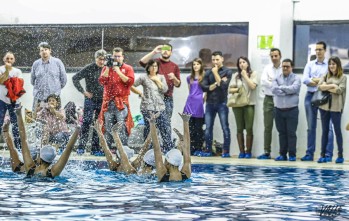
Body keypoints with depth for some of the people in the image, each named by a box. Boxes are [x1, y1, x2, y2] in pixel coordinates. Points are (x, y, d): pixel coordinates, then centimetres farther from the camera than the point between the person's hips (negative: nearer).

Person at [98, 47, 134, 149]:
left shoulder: (128, 68, 8)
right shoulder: (106, 68, 16)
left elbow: (130, 81, -7)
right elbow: (102, 81, 3)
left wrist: (119, 72, -10)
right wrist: (108, 68, -4)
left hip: (121, 101, -3)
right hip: (108, 101, 3)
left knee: (122, 126, -11)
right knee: (108, 127, 2)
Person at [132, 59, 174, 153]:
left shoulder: (161, 77, 15)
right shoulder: (143, 78, 5)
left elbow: (165, 89, 1)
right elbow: (132, 86, 5)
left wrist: (157, 80, 1)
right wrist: (140, 93, 2)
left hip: (160, 107, 3)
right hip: (148, 107, -3)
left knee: (166, 127, -5)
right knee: (149, 128, -2)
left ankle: (169, 148, -3)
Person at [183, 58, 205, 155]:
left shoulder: (204, 77, 0)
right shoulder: (189, 78, 13)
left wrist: (203, 100, -3)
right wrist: (192, 97, 14)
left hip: (199, 105, -4)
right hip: (190, 103, 4)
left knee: (198, 128, -1)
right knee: (190, 128, 2)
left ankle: (198, 149, 2)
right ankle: (191, 149, 4)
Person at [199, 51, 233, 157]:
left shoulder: (227, 72, 1)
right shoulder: (208, 72, 10)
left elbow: (223, 85, -13)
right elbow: (203, 87, 1)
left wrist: (216, 73, -8)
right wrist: (216, 84, -9)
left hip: (222, 103, -3)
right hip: (210, 103, 4)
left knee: (225, 127, -5)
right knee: (208, 127, 3)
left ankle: (226, 151, -4)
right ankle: (208, 150, 9)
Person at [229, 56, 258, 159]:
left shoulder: (253, 74, 4)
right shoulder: (236, 75, 9)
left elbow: (253, 86, -10)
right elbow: (230, 89, 8)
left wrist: (245, 75, -5)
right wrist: (238, 89, -10)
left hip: (249, 104, -2)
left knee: (249, 128, -6)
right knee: (239, 128, 3)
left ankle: (248, 151, 1)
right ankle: (241, 151, 8)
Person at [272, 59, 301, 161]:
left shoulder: (296, 78, 1)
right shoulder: (277, 78, 9)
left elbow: (294, 88, -17)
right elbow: (274, 89, -7)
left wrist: (281, 88, -6)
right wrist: (287, 91, -13)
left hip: (292, 110, -3)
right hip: (279, 110, 3)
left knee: (291, 133, -3)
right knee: (282, 133, 7)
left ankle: (292, 155, 1)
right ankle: (283, 154, 12)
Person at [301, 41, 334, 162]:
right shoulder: (310, 64, 12)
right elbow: (305, 80, -1)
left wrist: (314, 80, -7)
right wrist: (321, 82, -7)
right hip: (311, 96, 4)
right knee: (311, 127, 7)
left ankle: (328, 154, -6)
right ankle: (309, 154, 11)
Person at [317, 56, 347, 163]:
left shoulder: (343, 77, 2)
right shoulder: (325, 76, 12)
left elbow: (339, 90, -11)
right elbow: (320, 86, -3)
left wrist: (326, 87, -7)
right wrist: (332, 86, -13)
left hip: (336, 107, -3)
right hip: (324, 105, 3)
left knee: (337, 130, 1)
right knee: (325, 131, 7)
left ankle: (340, 155, 6)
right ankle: (323, 155, 8)